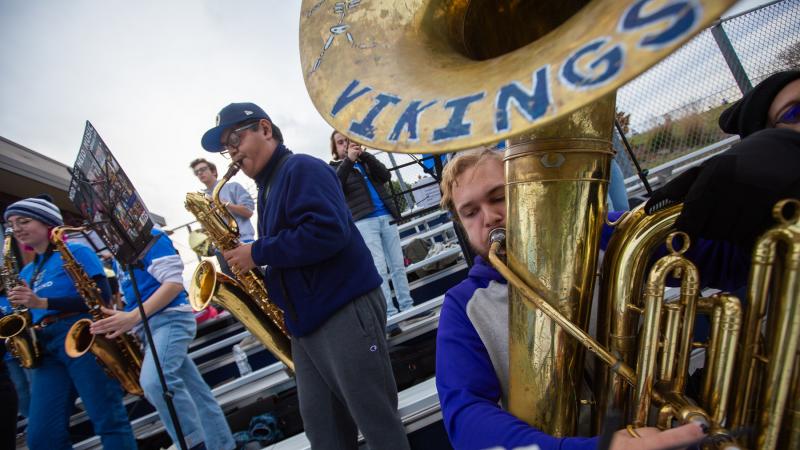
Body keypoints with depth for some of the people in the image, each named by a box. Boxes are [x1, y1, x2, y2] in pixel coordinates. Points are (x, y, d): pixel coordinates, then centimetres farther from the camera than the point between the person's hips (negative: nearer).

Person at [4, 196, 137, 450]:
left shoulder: (76, 252, 4)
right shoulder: (26, 273, 24)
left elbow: (102, 295, -8)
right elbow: (30, 314, 25)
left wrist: (42, 303, -12)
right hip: (45, 348, 7)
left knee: (108, 420, -8)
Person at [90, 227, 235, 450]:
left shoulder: (149, 238, -3)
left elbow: (174, 284, -14)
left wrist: (133, 317, -20)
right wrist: (119, 319, 9)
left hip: (170, 319, -9)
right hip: (147, 327, 9)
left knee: (155, 381, -31)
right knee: (197, 394, 8)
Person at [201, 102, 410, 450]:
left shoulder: (302, 169, -8)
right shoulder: (267, 188, 20)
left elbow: (327, 232, -24)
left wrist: (258, 253, -15)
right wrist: (246, 265, 6)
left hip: (346, 312, -9)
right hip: (306, 323, 10)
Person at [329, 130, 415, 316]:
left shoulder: (366, 161, 16)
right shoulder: (335, 168, 9)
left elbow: (386, 176, 0)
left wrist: (364, 155, -10)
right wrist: (349, 160, -21)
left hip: (386, 217, 4)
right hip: (363, 222, -3)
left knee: (398, 265, 6)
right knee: (380, 269, -9)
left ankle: (407, 306, 14)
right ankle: (390, 313, -4)